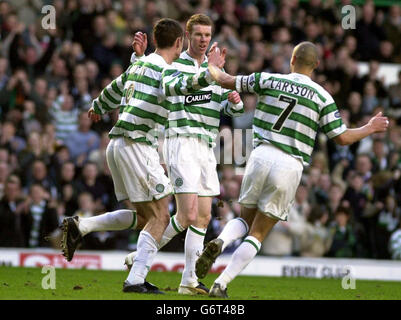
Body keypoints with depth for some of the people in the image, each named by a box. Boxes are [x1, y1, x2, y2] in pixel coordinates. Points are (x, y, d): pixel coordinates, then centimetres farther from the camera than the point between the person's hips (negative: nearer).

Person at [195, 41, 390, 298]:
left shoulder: (269, 80, 4)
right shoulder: (322, 96, 0)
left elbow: (226, 81, 14)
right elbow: (342, 137, 2)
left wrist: (211, 65, 36)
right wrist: (370, 128, 20)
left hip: (261, 155, 2)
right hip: (290, 165, -2)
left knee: (245, 221, 21)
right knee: (257, 235, 8)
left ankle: (219, 244, -13)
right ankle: (221, 284, -5)